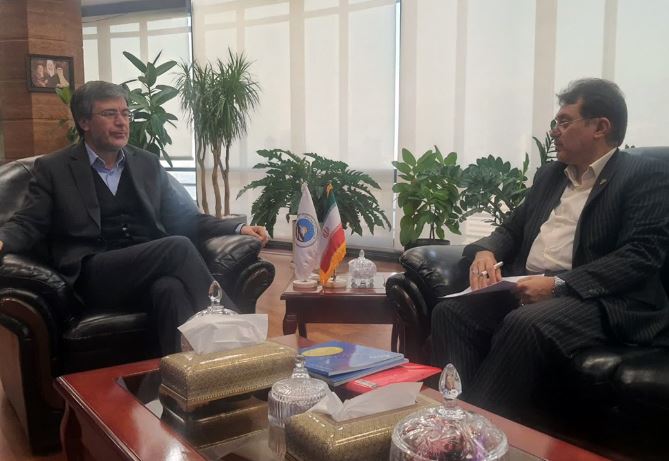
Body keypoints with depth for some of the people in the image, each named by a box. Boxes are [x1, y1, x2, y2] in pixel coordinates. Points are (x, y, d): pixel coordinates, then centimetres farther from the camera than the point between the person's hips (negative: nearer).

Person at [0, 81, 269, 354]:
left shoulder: (148, 163, 19)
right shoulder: (52, 168, 9)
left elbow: (180, 217, 20)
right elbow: (27, 225, 5)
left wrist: (237, 229, 6)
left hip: (151, 269, 3)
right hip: (94, 277, -3)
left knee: (171, 288, -35)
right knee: (178, 246, -29)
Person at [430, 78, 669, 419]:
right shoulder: (550, 175, 22)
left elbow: (642, 255, -13)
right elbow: (513, 228, 24)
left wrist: (558, 284, -22)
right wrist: (485, 251, -1)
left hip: (600, 300, -6)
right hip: (527, 289, 7)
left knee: (525, 325, -36)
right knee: (451, 312, -18)